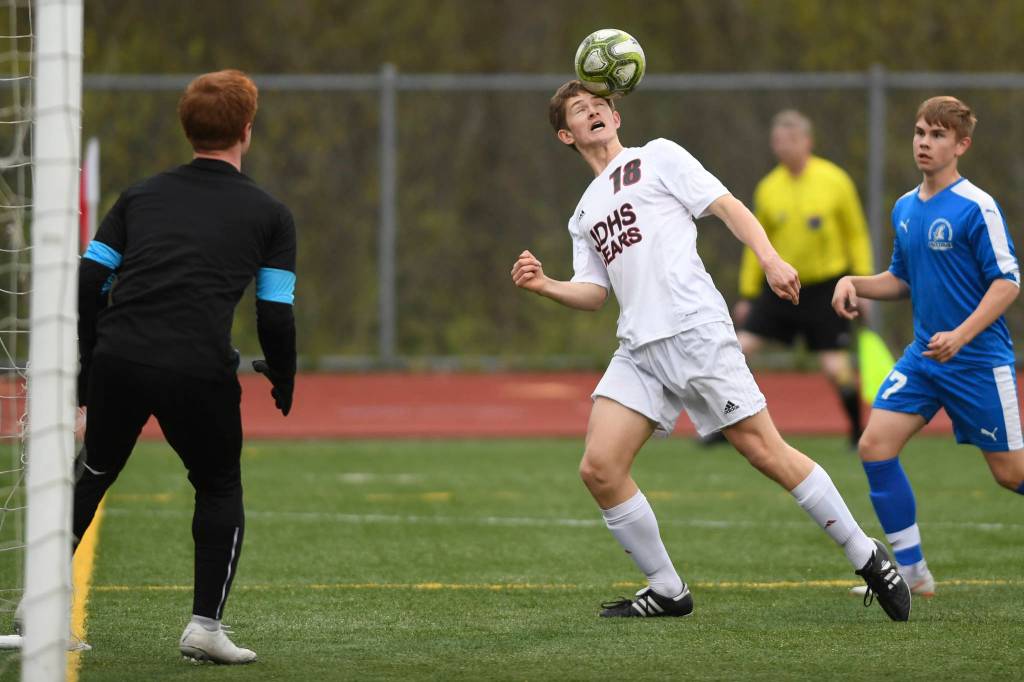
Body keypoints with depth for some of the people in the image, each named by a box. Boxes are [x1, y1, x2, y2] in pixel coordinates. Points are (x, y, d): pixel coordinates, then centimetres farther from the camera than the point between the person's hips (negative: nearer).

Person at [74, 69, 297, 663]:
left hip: (119, 360, 3)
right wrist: (283, 385, 21)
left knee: (94, 476, 23)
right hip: (199, 370, -3)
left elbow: (87, 282, 13)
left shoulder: (141, 196, 19)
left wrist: (90, 366, 22)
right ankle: (206, 624, 10)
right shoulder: (269, 214, 10)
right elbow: (276, 318, 4)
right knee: (220, 489, 18)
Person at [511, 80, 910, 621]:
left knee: (763, 450, -9)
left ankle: (867, 557, 3)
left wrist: (769, 258, -15)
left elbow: (728, 207, 1)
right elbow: (593, 292, 19)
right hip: (638, 351, 6)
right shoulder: (584, 215, 24)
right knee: (599, 468, -9)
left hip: (695, 329, -6)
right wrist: (545, 286, 0)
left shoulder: (657, 157, 9)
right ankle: (667, 591, 4)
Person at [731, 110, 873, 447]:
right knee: (740, 348, -8)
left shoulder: (835, 181, -7)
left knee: (836, 367, -7)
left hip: (826, 289, -3)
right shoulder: (769, 188, 1)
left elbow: (856, 236, 0)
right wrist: (747, 295, 10)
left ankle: (859, 432, 12)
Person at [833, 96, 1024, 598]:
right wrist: (855, 284, 3)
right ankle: (911, 571, -1)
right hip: (923, 355, 6)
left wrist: (961, 335, -26)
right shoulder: (904, 208, 8)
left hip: (979, 362, -6)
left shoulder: (977, 208, -13)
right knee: (875, 446, -9)